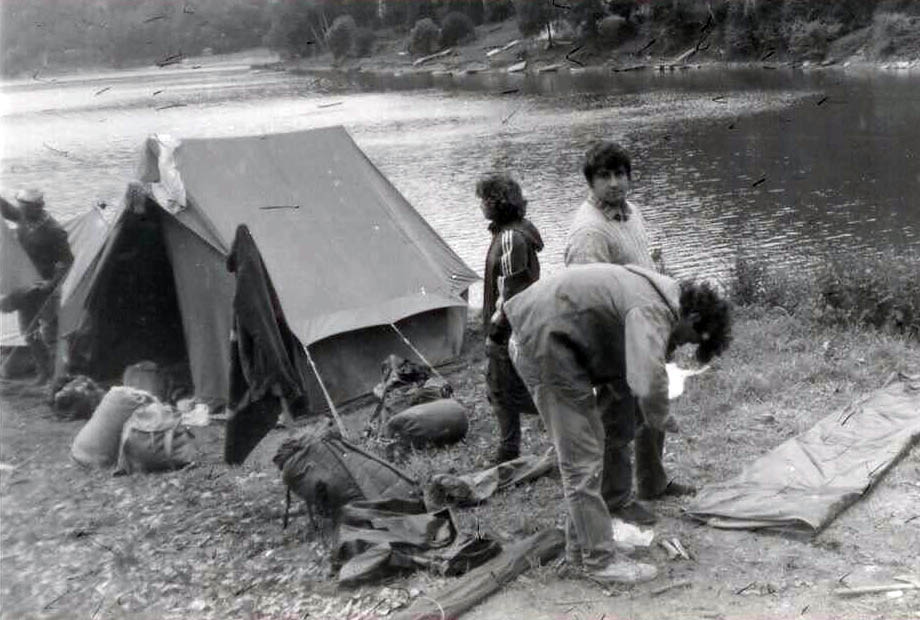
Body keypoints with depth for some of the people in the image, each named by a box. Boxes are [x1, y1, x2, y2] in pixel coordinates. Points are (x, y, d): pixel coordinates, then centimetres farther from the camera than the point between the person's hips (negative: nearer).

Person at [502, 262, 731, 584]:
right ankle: (599, 559, 5)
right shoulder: (652, 310, -23)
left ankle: (579, 547, 29)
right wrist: (660, 419, -15)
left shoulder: (661, 292, 9)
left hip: (536, 336, 11)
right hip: (544, 342, -11)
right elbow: (648, 384, -36)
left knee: (584, 446, 18)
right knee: (582, 458, -5)